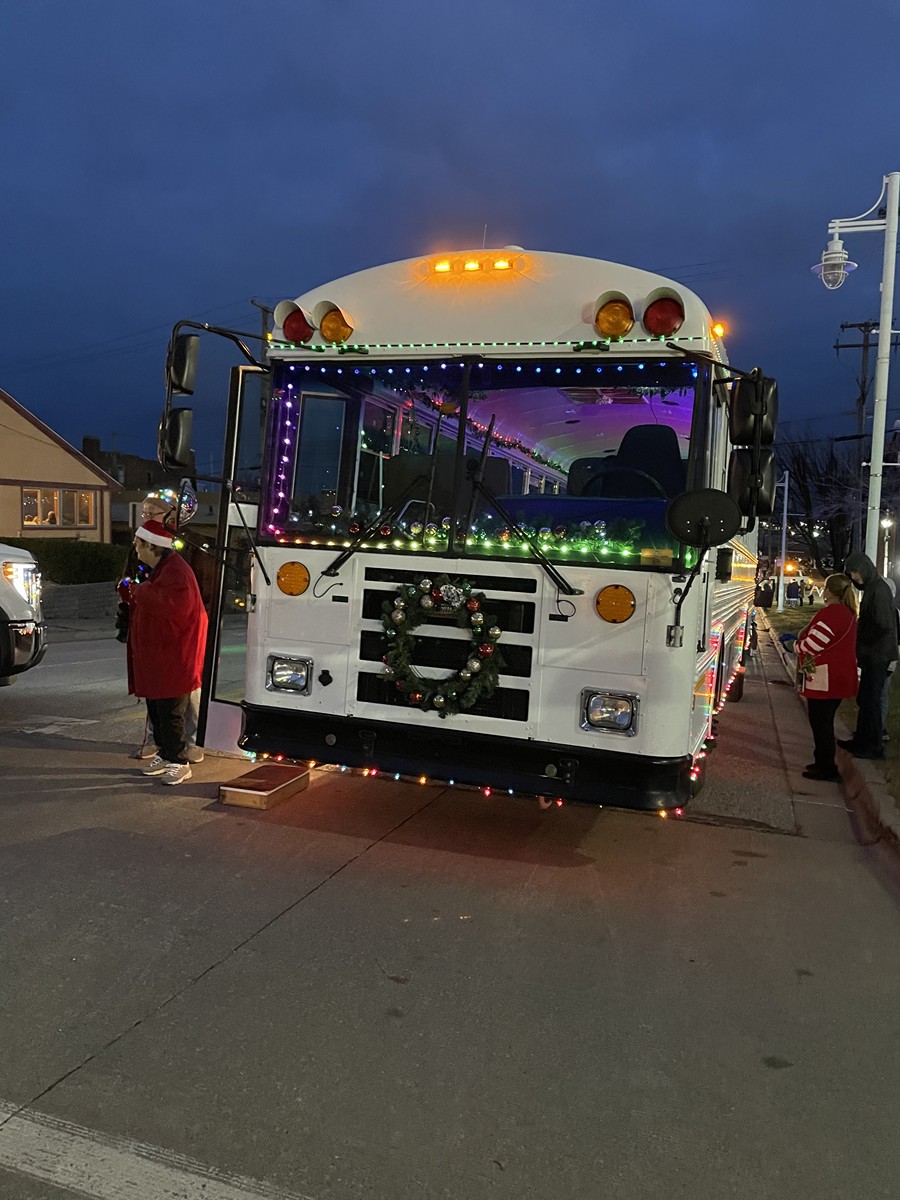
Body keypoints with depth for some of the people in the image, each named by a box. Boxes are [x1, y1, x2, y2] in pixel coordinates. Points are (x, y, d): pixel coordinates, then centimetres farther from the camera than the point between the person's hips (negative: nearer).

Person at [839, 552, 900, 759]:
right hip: (871, 655, 9)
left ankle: (874, 747, 7)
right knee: (864, 698, 16)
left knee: (871, 699, -1)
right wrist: (860, 648, 8)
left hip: (878, 655, -9)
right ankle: (862, 740, 26)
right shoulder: (871, 588, 10)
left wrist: (862, 647, -10)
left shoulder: (879, 590, -18)